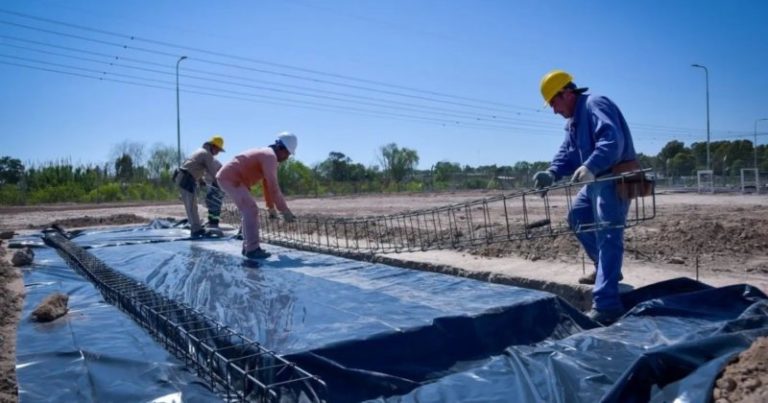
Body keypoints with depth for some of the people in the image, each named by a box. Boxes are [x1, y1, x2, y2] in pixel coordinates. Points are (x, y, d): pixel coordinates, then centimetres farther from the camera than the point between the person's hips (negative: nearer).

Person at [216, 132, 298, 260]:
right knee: (251, 210, -14)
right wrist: (285, 211, -20)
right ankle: (252, 249, -12)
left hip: (228, 177, 11)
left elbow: (267, 184, 21)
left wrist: (271, 207, 24)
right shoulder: (270, 156, -18)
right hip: (230, 178, -11)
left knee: (250, 211, 13)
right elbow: (273, 187, -24)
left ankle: (248, 247, 16)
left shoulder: (267, 155, 15)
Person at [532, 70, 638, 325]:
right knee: (577, 217, 21)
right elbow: (567, 152, 12)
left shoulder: (595, 105, -14)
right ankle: (606, 268, 34)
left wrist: (590, 167, -44)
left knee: (608, 236, -15)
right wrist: (552, 173, -6)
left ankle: (606, 304, -18)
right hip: (597, 179, 11)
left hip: (615, 178, -11)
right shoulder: (573, 120, 19)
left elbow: (612, 141, -30)